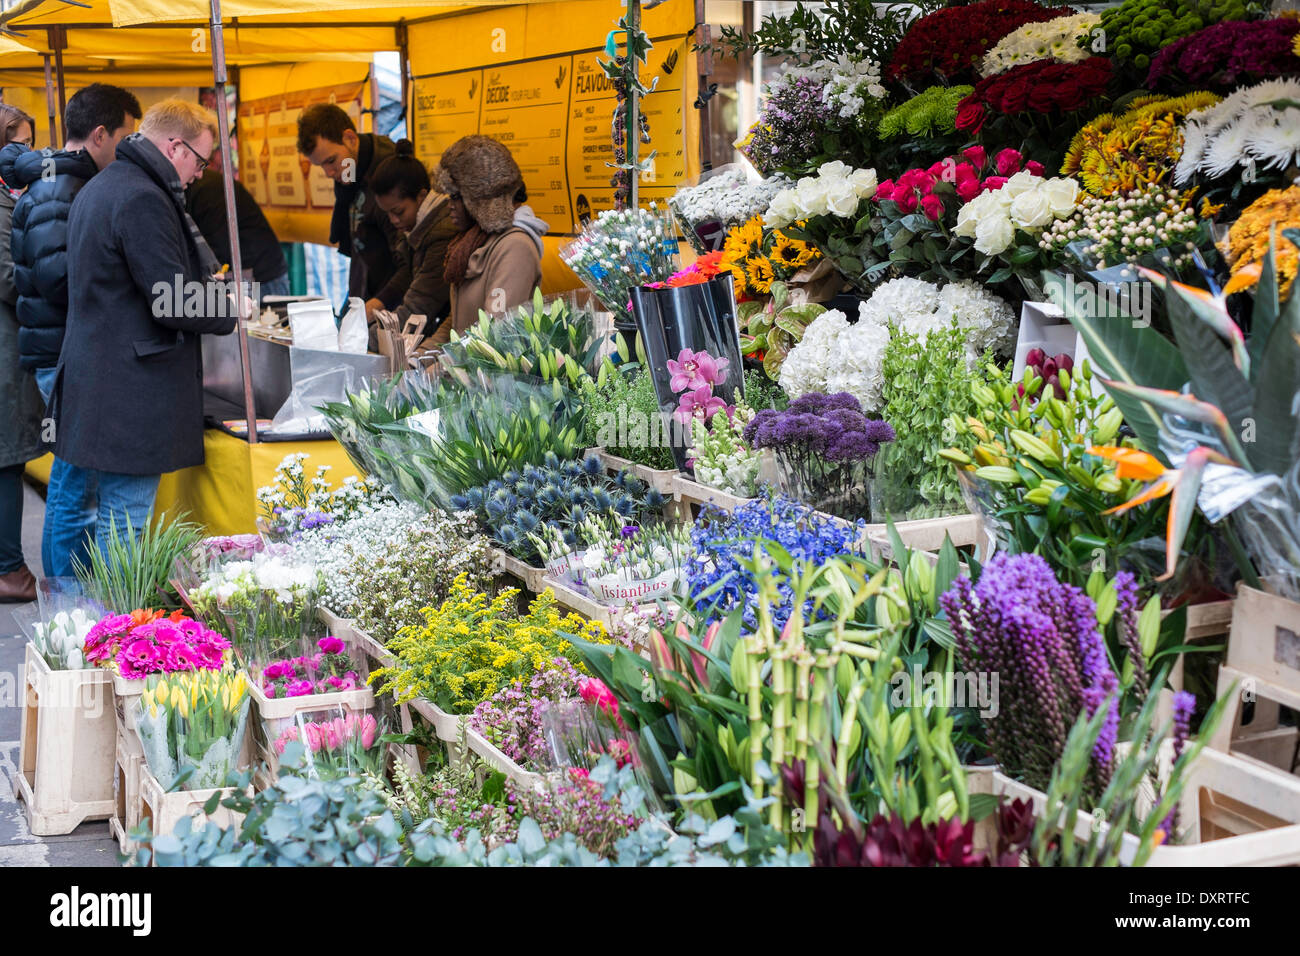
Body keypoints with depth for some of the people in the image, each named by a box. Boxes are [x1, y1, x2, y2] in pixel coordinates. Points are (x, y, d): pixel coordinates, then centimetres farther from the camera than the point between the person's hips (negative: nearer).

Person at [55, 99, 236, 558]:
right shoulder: (143, 200, -17)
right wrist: (234, 311, -3)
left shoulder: (98, 188, 18)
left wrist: (205, 283, 16)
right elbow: (176, 306, -19)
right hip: (132, 394, -11)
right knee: (124, 524, -5)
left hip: (97, 378, 11)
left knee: (113, 516, 17)